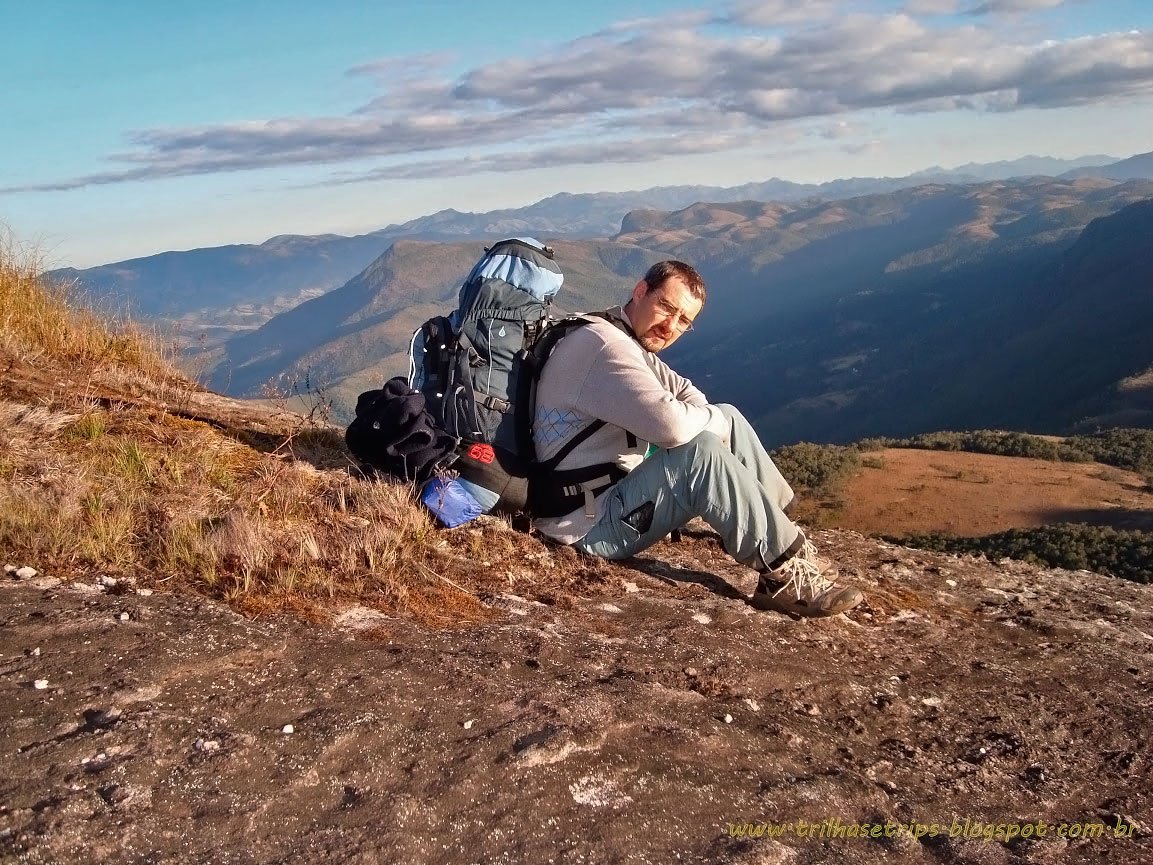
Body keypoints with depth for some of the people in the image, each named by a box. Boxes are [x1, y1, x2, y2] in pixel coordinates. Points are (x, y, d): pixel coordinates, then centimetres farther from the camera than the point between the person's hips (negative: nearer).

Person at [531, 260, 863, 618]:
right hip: (588, 522, -11)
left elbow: (685, 393, 20)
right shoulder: (603, 344, -22)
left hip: (618, 489, 11)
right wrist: (718, 419, -12)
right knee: (700, 453, -30)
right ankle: (785, 574, -18)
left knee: (728, 422, 8)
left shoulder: (628, 339, 10)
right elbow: (672, 424, -34)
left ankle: (788, 544, 8)